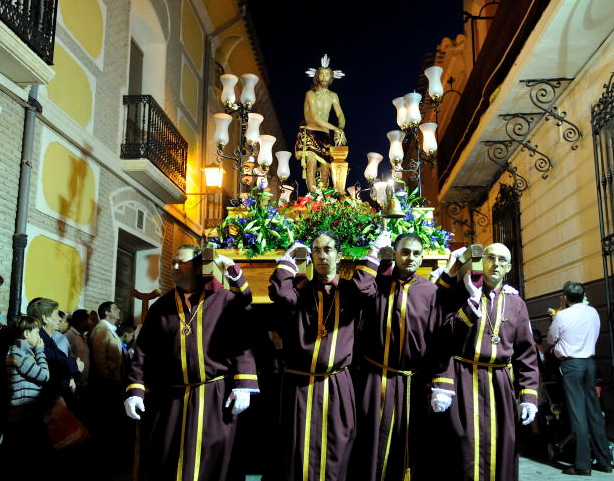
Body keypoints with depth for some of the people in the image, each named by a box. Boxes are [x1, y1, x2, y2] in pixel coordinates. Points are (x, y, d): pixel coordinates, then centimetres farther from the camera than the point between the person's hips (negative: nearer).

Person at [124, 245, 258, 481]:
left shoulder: (225, 300, 2)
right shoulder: (161, 306, 11)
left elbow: (242, 344, -3)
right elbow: (143, 352, 9)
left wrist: (243, 386, -12)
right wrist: (135, 391, 0)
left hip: (215, 398, -3)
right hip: (168, 399, 3)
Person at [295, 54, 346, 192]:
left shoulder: (333, 96, 13)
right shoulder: (311, 94, -5)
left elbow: (341, 116, 8)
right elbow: (315, 118, -16)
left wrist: (340, 130, -15)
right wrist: (337, 129, -19)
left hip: (325, 135, 5)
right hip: (309, 133, -5)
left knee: (326, 166, -2)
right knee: (311, 162, -18)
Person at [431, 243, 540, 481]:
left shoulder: (516, 302, 11)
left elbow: (526, 354, 9)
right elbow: (444, 340, -7)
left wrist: (529, 396, 3)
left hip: (501, 385, 3)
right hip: (463, 382, -3)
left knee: (500, 451, 7)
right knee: (464, 450, -4)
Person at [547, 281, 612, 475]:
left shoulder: (561, 316, -12)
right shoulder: (593, 312, 3)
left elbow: (551, 339, 2)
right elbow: (595, 335, 15)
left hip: (571, 364, -5)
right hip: (589, 362, 5)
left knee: (577, 413, -3)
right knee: (594, 410, 11)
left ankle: (583, 464, -1)